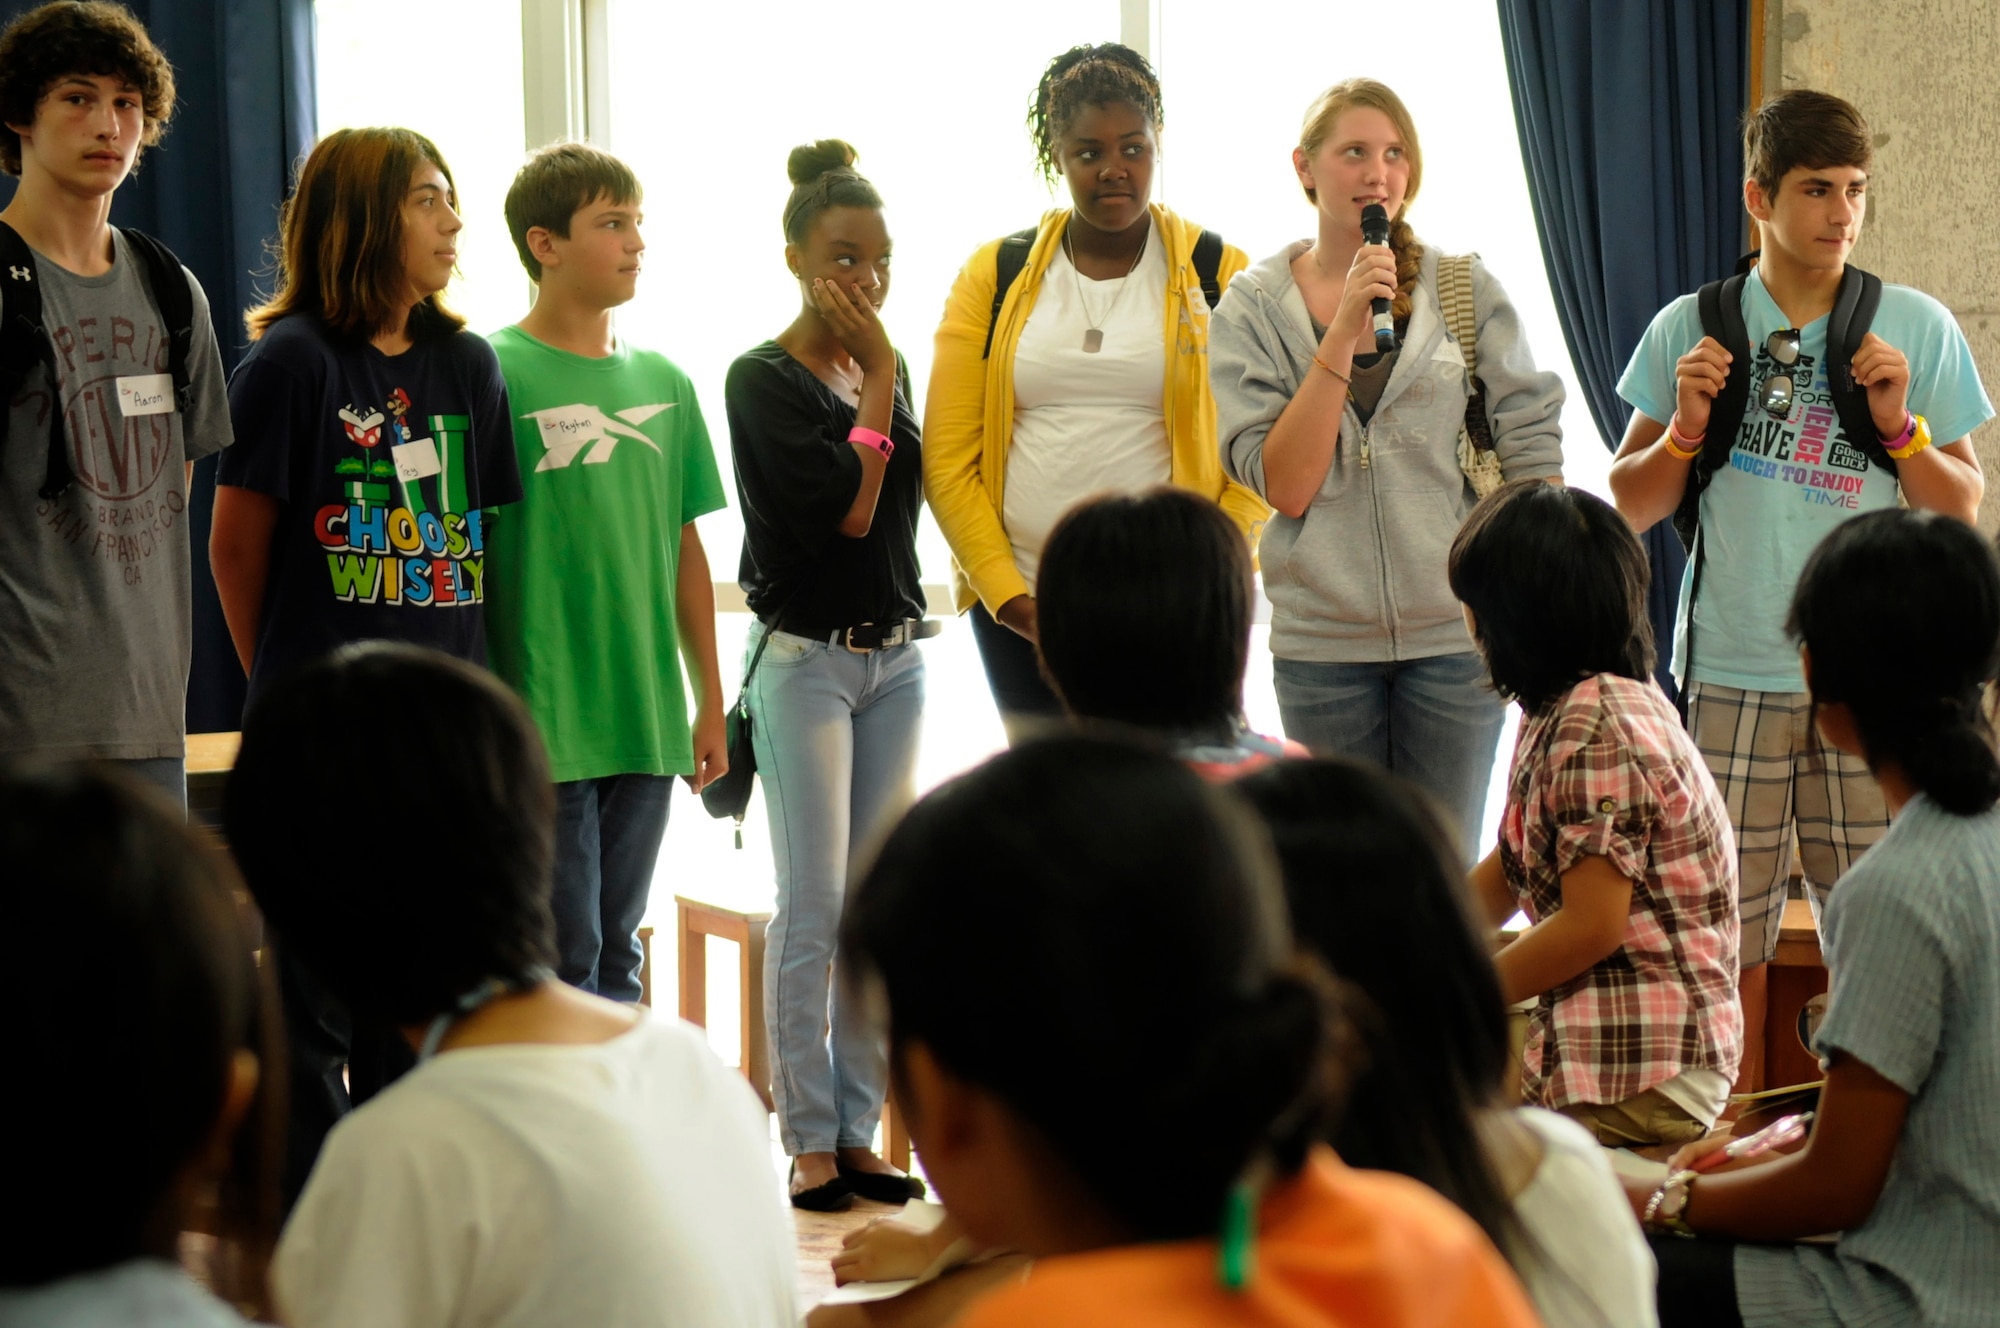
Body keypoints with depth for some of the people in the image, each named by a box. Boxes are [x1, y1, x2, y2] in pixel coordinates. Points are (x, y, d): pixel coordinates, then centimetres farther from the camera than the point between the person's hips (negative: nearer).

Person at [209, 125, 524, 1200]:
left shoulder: (467, 364, 10)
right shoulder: (293, 361, -6)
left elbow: (490, 530, 12)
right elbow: (236, 543, -1)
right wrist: (285, 687, 7)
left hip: (442, 727, 5)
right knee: (318, 978, 1)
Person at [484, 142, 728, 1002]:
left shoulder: (664, 382, 10)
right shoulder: (496, 374, -8)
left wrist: (709, 703, 16)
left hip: (648, 723, 6)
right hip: (543, 726, -5)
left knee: (617, 955, 14)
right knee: (563, 961, -2)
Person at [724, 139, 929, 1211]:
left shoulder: (887, 371, 11)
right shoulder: (763, 380, -8)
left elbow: (898, 508, 13)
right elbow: (842, 509, -18)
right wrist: (878, 377, -14)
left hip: (894, 657, 6)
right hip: (807, 659, -6)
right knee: (813, 910, -4)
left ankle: (859, 1130, 13)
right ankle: (809, 1138, 4)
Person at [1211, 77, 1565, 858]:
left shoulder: (1465, 290, 0)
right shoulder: (1254, 308, 0)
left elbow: (1533, 446, 4)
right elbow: (1283, 485, -9)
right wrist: (1343, 331, -15)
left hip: (1455, 637, 0)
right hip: (1322, 642, 0)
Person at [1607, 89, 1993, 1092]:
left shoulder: (1917, 330, 4)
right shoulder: (1690, 330, 5)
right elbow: (1629, 508, 10)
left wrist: (1900, 426, -9)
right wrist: (1685, 432, -8)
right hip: (1729, 676, 0)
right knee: (1729, 936, 4)